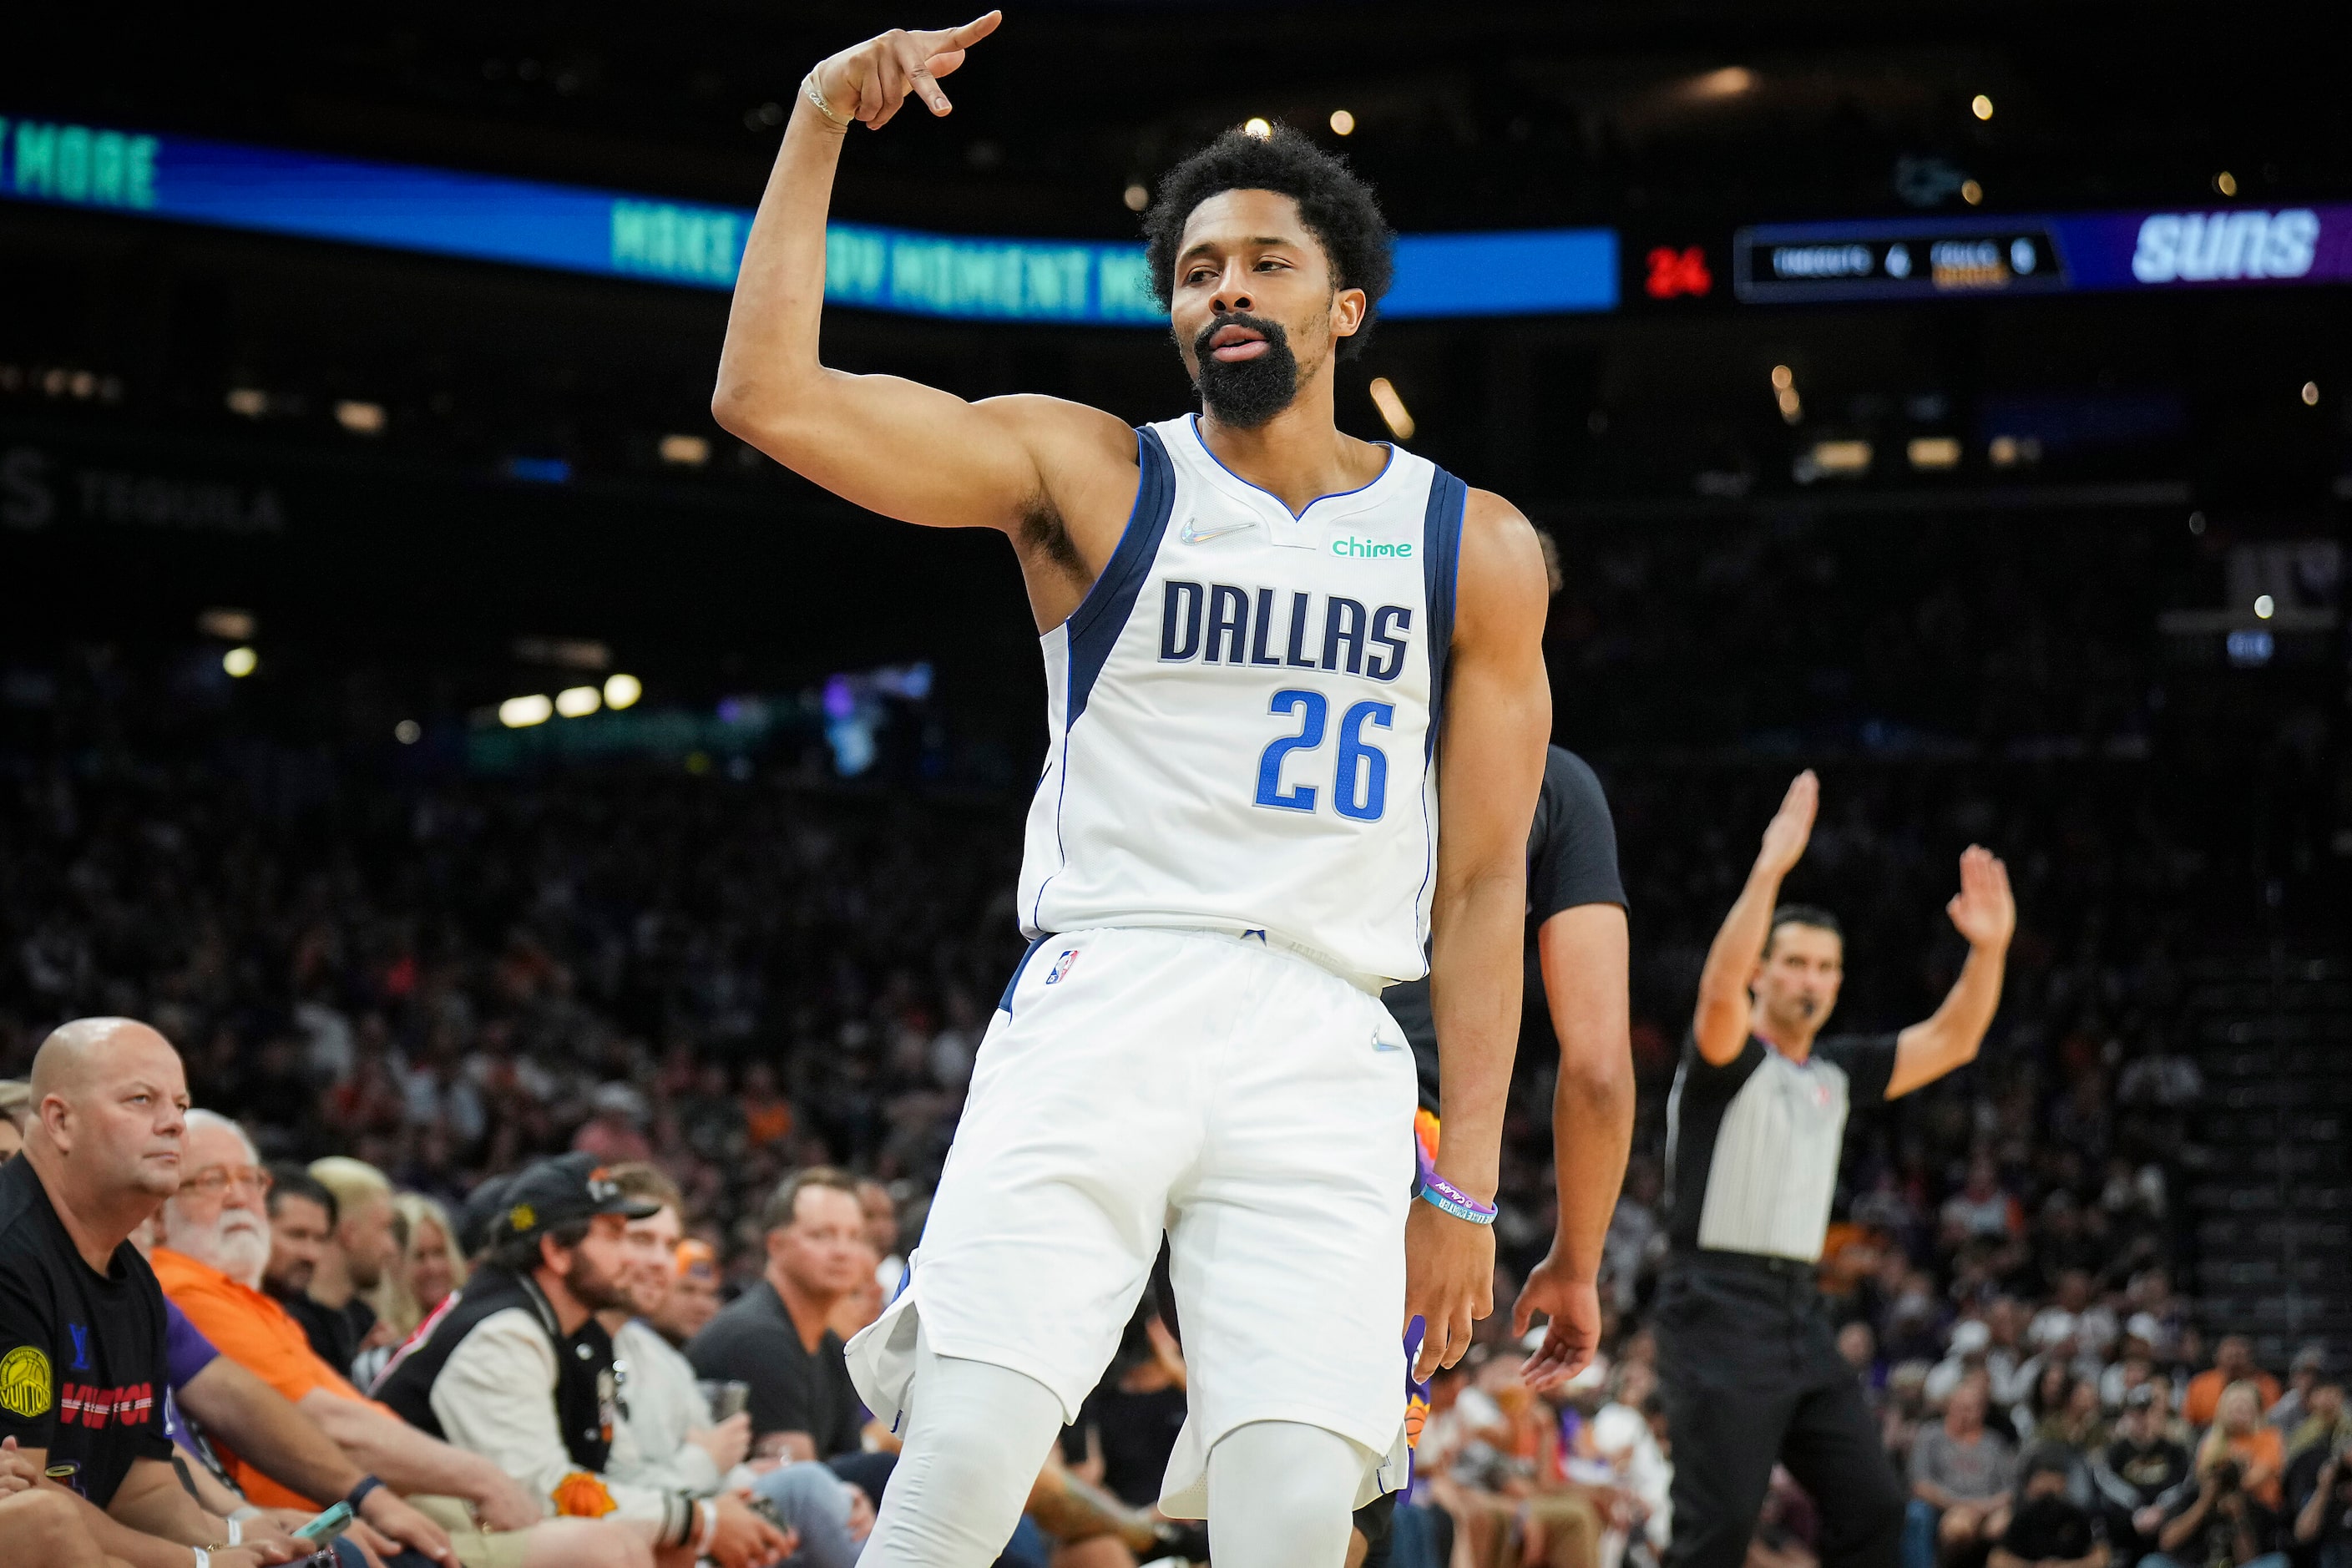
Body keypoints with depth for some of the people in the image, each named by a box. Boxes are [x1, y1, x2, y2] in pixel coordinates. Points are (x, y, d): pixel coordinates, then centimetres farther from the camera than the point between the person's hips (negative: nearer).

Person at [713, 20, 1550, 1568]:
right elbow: (768, 395, -2)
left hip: (1325, 1053, 1)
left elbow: (1484, 884, 10)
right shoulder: (1086, 473, 9)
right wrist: (819, 126, -6)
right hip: (1096, 1016, -1)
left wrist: (1466, 1182, 4)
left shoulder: (1473, 546, 11)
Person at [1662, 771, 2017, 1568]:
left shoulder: (1836, 1071, 15)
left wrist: (1989, 949, 0)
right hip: (1721, 1307, -7)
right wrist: (1769, 872, -35)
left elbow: (1950, 1041, 15)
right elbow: (1719, 991, -27)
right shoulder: (1726, 1059, -5)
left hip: (1800, 1308, 7)